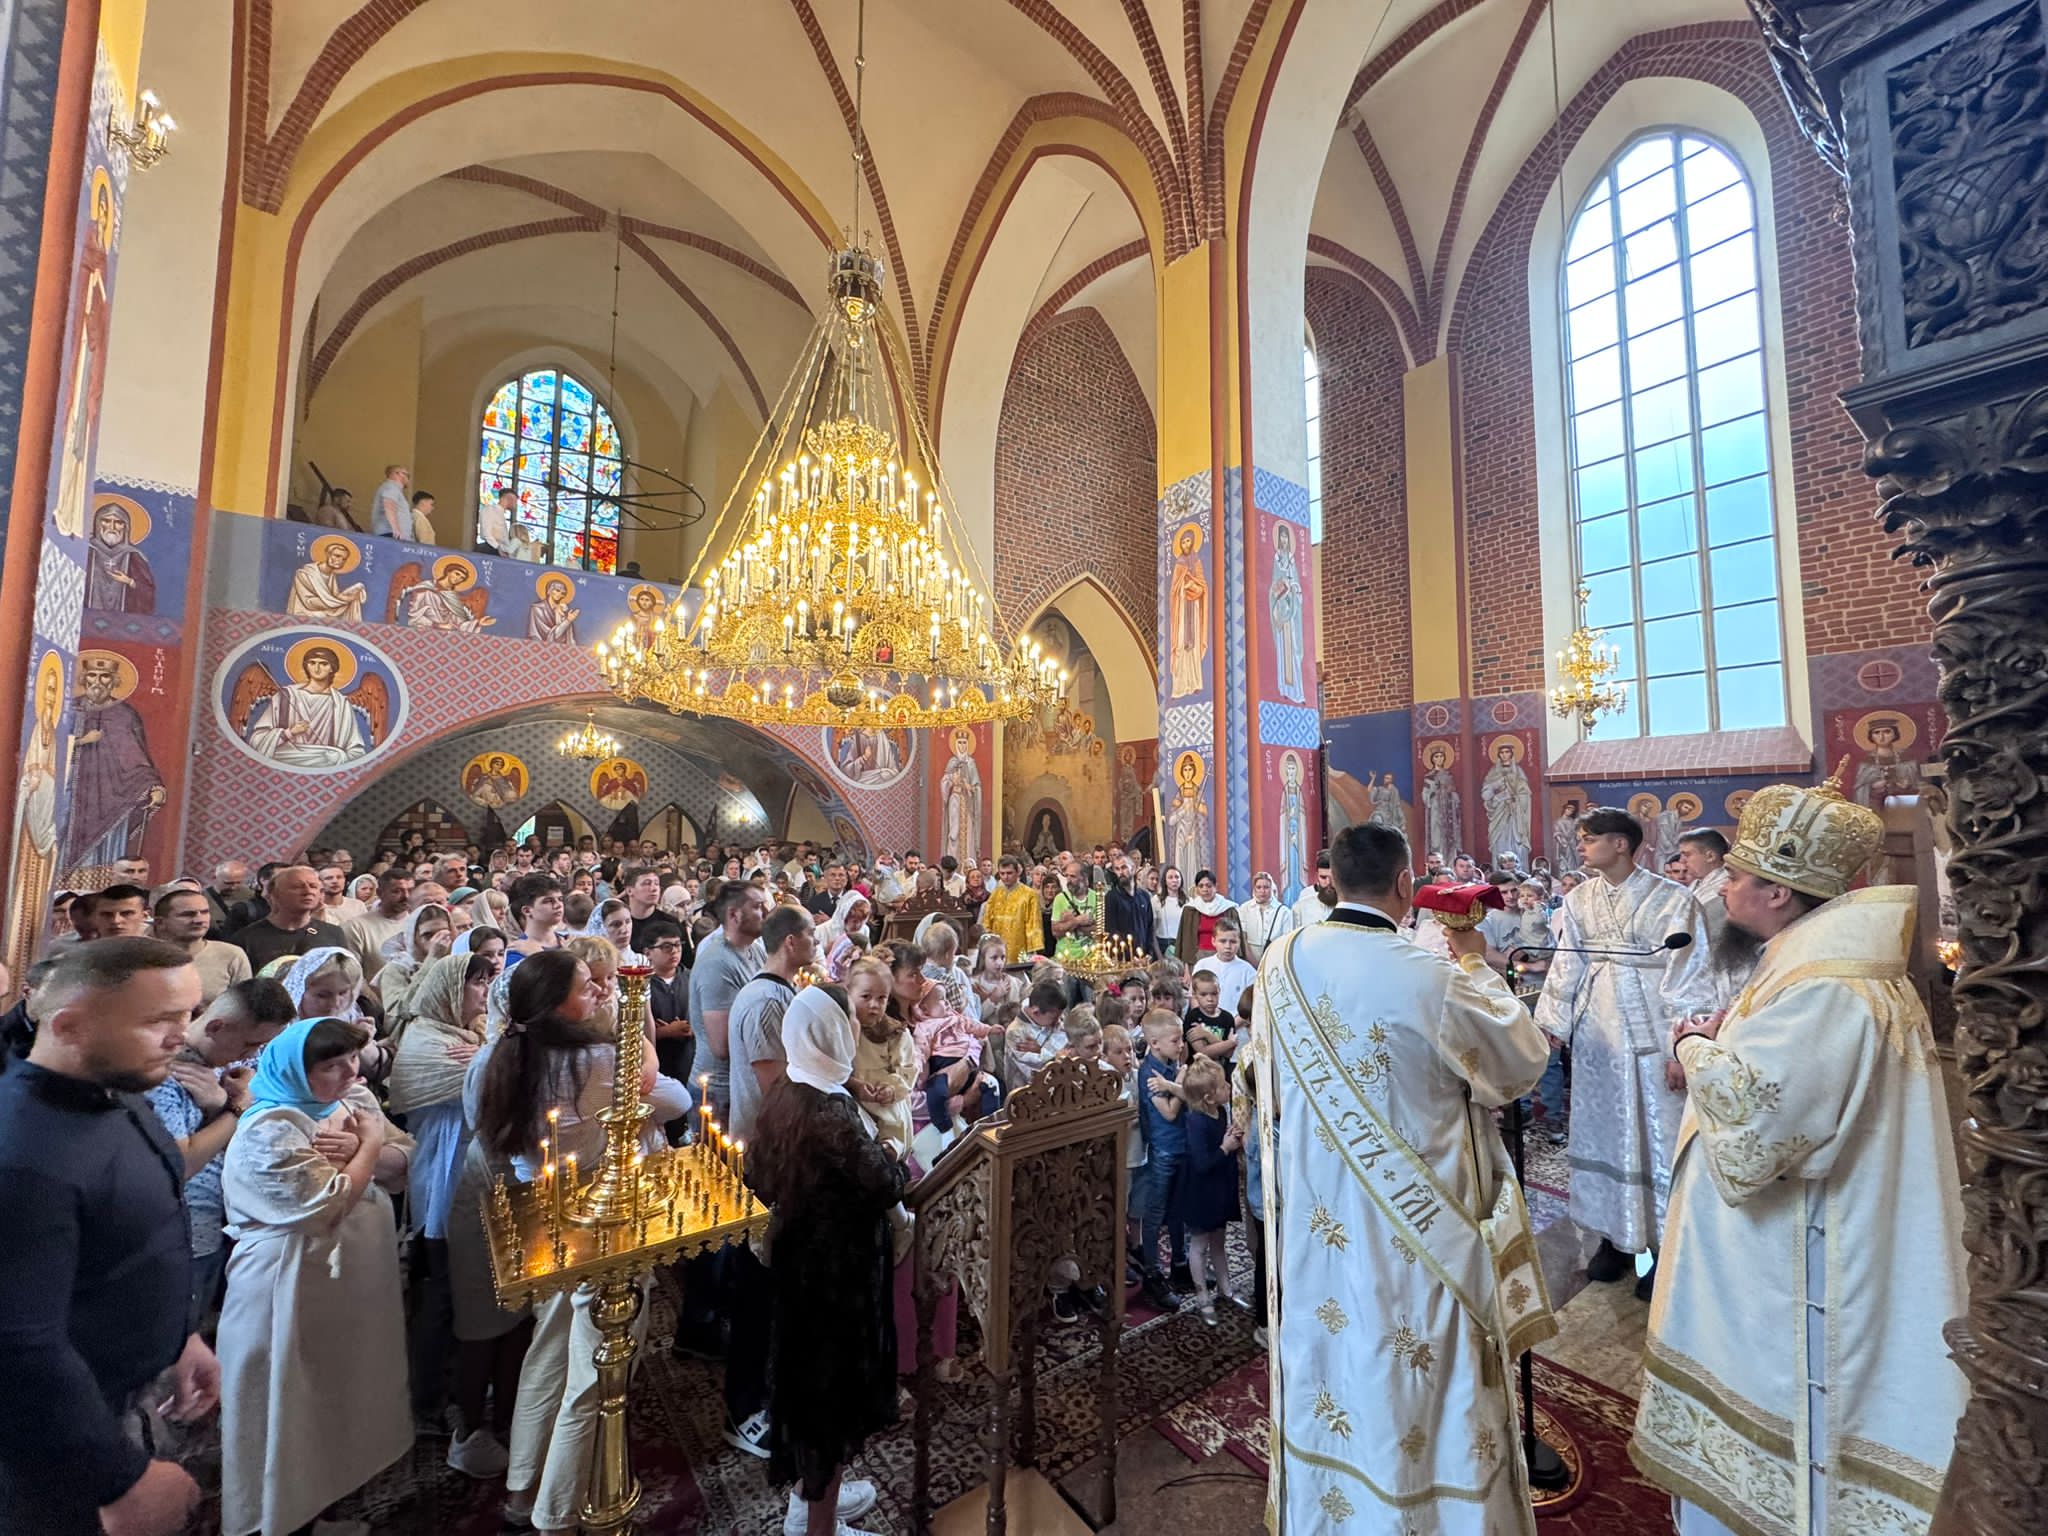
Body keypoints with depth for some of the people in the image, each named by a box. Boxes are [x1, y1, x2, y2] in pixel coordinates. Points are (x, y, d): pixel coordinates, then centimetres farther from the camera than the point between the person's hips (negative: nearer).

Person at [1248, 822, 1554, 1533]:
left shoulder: (1281, 962, -10)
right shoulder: (1431, 977, -25)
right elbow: (1524, 1060, -7)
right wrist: (1475, 964, 3)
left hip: (1318, 1221, 5)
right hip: (1414, 1227, -5)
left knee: (1330, 1354, 24)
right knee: (1419, 1381, 17)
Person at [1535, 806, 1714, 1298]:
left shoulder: (1672, 900, -10)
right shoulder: (1579, 900, 3)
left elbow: (1688, 977, -10)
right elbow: (1567, 969, 7)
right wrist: (1549, 1026, 5)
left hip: (1650, 1039, -4)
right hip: (1596, 1038, 4)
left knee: (1656, 1138, 7)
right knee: (1603, 1134, 13)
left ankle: (1665, 1244, 24)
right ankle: (1615, 1235, 29)